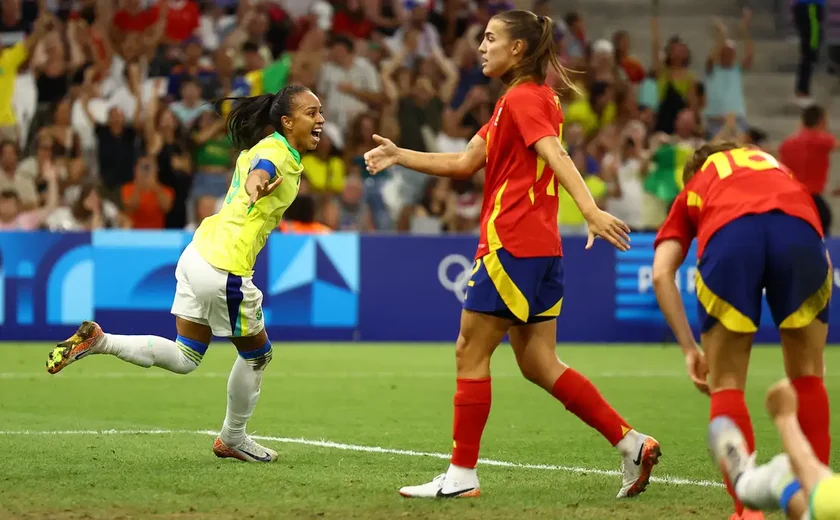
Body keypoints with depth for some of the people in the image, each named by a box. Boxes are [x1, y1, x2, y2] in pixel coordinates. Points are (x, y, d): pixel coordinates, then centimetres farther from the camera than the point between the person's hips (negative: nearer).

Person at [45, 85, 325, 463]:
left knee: (184, 359, 14)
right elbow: (258, 173, -43)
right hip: (226, 270, -9)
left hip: (200, 253, 9)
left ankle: (98, 341, 3)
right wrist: (257, 185, -62)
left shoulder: (264, 146, 9)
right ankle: (233, 439, 29)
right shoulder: (277, 155, -18)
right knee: (256, 354, 12)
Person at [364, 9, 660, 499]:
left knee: (471, 352, -2)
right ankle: (632, 443, 2)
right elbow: (464, 164, 22)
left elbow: (556, 155, -25)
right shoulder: (531, 98, 21)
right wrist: (400, 155, 19)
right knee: (539, 364, 8)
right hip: (540, 247, 10)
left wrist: (591, 210, -38)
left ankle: (462, 475, 2)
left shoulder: (522, 99, -9)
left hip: (512, 246, -10)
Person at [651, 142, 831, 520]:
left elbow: (662, 274, 21)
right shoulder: (777, 167, 45)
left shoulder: (692, 191, 39)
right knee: (807, 375, 21)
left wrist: (690, 349, 22)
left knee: (725, 384, 15)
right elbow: (821, 258, 33)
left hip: (728, 234, -1)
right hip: (799, 228, 1)